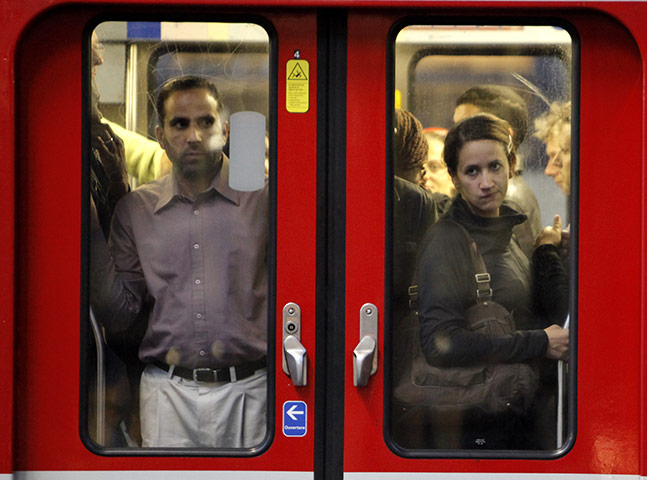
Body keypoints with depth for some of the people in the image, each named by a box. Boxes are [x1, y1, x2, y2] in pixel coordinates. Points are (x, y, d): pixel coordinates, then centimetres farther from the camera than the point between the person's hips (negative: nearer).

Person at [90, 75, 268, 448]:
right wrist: (93, 233, -2)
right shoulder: (136, 209, 8)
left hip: (247, 390, -1)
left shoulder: (261, 198, 0)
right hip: (167, 393, 2)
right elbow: (120, 315, 6)